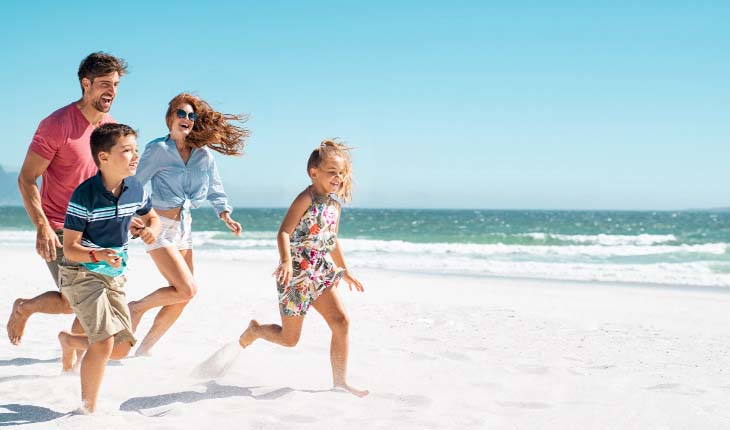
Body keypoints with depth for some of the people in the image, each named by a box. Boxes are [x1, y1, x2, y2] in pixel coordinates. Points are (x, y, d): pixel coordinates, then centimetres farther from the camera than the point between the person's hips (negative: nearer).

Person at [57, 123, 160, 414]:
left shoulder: (135, 189, -4)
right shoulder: (85, 195, -22)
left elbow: (152, 217, 16)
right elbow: (69, 248, -19)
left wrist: (151, 229, -8)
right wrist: (97, 255, -39)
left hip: (114, 276, 7)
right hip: (82, 273, -7)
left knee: (122, 348, 8)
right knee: (104, 343, -19)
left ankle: (69, 340, 36)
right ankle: (88, 410, -1)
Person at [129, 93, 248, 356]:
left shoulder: (204, 154, 6)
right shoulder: (158, 149, -9)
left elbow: (215, 190, 13)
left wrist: (225, 215, -2)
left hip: (184, 228, 6)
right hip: (160, 227, -6)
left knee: (180, 299, 7)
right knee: (187, 290, -17)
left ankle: (144, 350, 20)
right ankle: (136, 308, 7)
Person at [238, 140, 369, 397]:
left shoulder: (335, 205, 11)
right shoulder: (306, 199, -13)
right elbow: (284, 233, -22)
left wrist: (345, 271, 29)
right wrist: (286, 260, -39)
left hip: (320, 274, 7)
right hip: (296, 274, -7)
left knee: (341, 322, -9)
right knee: (289, 338, 2)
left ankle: (340, 381, -1)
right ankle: (255, 330, 34)